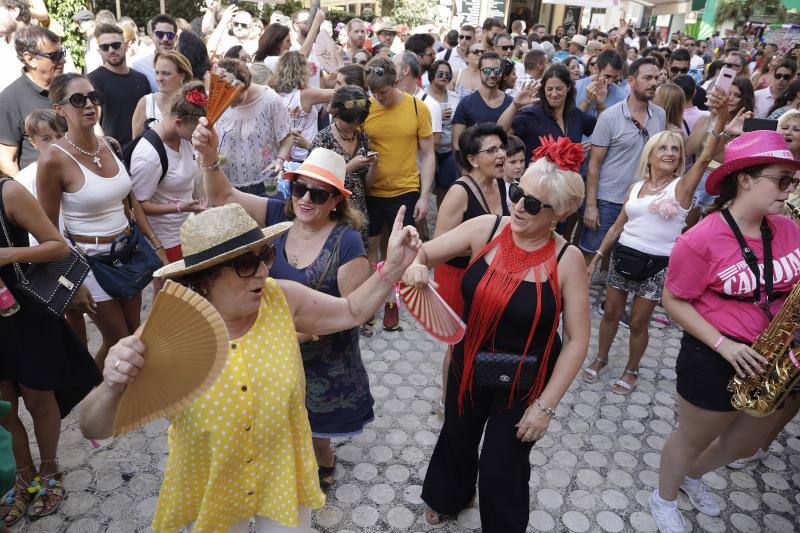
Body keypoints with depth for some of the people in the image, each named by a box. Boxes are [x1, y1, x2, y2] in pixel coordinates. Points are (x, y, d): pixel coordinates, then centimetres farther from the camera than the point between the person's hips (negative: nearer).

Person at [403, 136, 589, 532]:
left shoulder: (567, 260, -19)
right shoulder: (485, 229, -15)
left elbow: (577, 339, -14)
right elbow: (424, 251, -9)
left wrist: (546, 405, -13)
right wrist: (414, 265, -34)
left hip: (525, 384, -3)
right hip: (468, 368, 4)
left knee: (502, 468, 11)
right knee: (457, 439, 27)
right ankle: (448, 497, 62)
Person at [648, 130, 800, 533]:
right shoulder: (702, 240, -22)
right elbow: (674, 301, -15)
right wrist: (722, 344, -23)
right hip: (713, 361, -7)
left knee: (746, 444, 25)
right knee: (693, 440, 15)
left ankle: (692, 477, 55)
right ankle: (664, 500, 43)